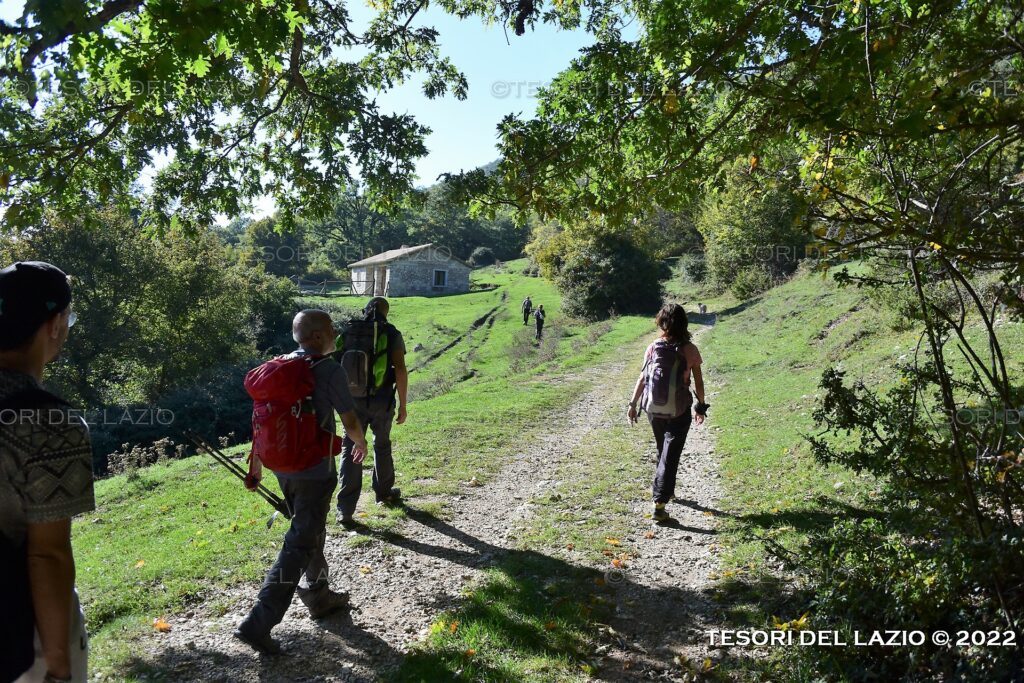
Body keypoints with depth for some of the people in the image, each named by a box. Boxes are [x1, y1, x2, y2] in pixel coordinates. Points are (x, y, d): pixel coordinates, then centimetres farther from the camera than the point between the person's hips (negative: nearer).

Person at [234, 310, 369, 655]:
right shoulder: (330, 370, -15)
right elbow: (350, 422, -10)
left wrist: (256, 462, 18)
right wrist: (360, 443, 11)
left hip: (283, 467, 7)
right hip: (315, 472, -7)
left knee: (311, 532, 23)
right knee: (299, 546, 1)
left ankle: (318, 597, 38)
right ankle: (258, 623, 0)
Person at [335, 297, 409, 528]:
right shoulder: (392, 334, -5)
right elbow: (400, 370, -14)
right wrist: (403, 404, -8)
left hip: (354, 400, 1)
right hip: (382, 402, -1)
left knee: (350, 450, 5)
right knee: (382, 445, 20)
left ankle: (345, 509, -1)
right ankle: (384, 492, 37)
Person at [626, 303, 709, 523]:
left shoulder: (653, 347, -4)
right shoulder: (690, 350, -9)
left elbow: (642, 378, -3)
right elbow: (698, 382, -3)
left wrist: (633, 404, 5)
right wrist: (701, 406, 11)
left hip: (654, 409, 3)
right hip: (679, 411, -3)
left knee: (663, 451, 24)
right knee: (670, 455, 2)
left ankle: (665, 490, 41)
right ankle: (659, 503, -5)